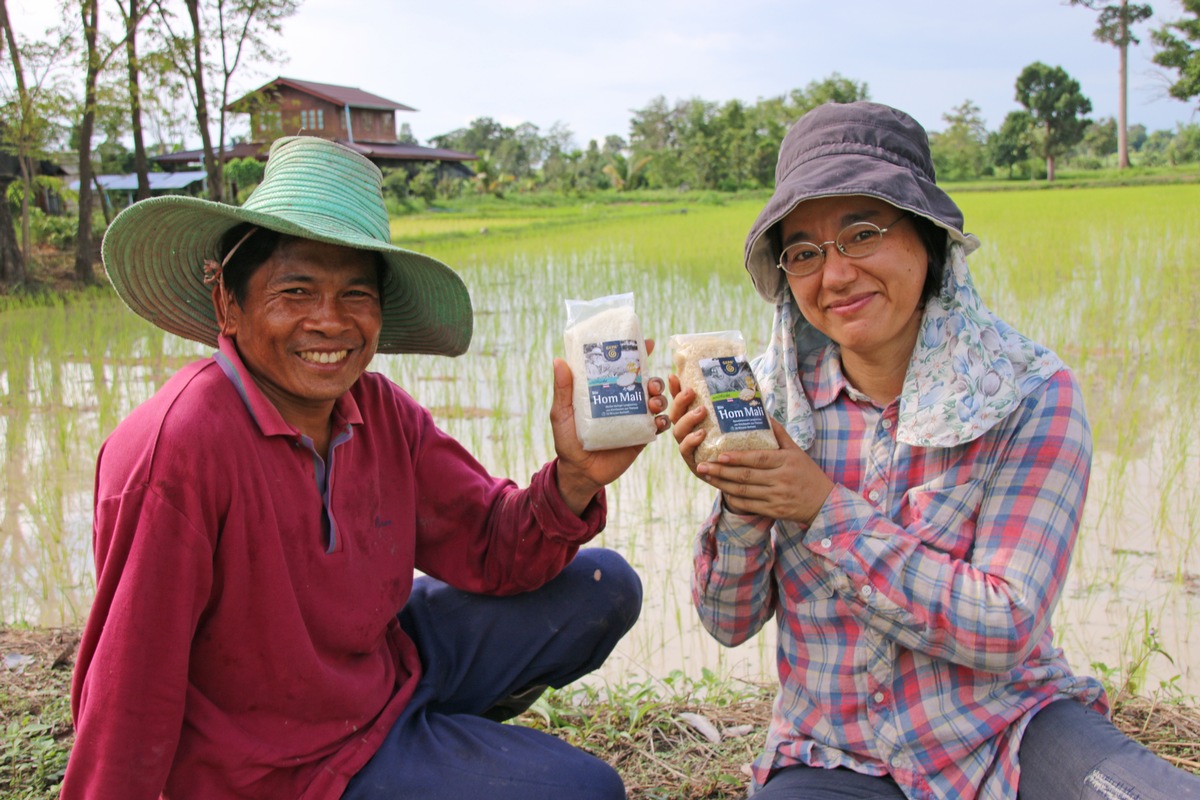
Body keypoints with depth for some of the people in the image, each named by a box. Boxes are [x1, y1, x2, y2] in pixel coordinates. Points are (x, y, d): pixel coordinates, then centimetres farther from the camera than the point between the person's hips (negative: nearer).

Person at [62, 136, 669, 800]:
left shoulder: (383, 413, -8)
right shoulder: (177, 447, -30)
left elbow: (489, 550, -7)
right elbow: (127, 699, -25)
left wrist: (574, 478, -26)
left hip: (388, 663, 7)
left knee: (604, 589, 4)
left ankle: (453, 732, 22)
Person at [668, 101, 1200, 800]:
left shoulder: (1032, 396, -10)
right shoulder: (772, 399, -4)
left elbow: (1005, 630, -16)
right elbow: (731, 623, -1)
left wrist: (825, 507, -21)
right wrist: (740, 506, -20)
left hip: (1005, 732, -1)